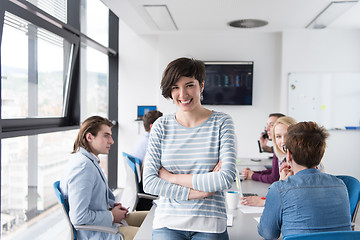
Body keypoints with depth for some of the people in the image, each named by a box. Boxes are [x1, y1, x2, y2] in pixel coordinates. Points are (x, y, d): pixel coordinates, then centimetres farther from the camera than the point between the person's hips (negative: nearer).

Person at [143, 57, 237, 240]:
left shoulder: (221, 122, -2)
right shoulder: (161, 126, 2)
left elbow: (226, 178, -12)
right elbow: (149, 182, -4)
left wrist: (172, 177, -9)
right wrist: (198, 192, -13)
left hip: (210, 225, -1)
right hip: (168, 224, 1)